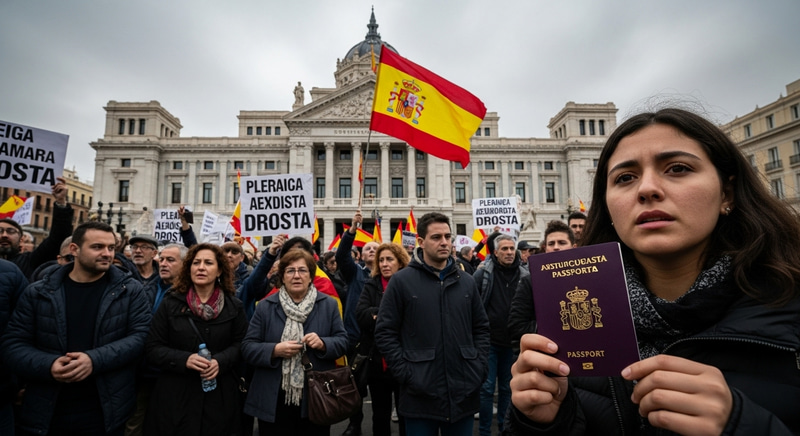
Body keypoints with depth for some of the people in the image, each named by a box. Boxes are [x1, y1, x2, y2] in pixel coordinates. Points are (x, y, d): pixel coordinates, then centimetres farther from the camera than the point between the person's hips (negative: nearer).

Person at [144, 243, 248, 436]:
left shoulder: (233, 306, 0)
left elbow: (241, 344, 3)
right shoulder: (170, 303, -1)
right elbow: (152, 349, -1)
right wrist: (184, 359, -17)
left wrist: (220, 361, -15)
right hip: (176, 394, 0)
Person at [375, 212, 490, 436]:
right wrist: (406, 373, -11)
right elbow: (385, 332, -6)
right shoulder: (401, 281, -6)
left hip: (463, 393, 4)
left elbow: (481, 327, 13)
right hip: (420, 395, -3)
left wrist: (480, 366, 2)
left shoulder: (466, 281, 7)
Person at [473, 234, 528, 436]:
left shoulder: (525, 275, -2)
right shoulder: (483, 273, -8)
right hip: (488, 340, -2)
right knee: (487, 387, 4)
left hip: (513, 342, 3)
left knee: (508, 387, 17)